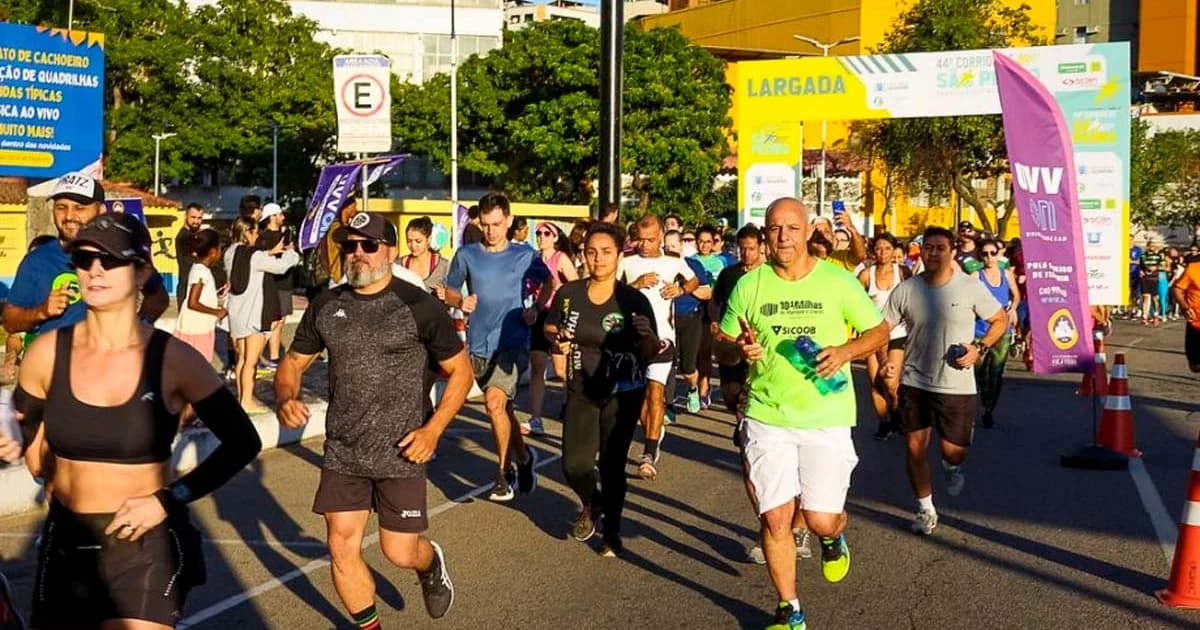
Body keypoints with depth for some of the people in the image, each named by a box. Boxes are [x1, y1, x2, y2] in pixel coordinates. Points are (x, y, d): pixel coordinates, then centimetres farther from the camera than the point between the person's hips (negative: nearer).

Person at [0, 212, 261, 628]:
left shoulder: (172, 359, -11)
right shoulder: (47, 353, -4)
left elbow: (243, 443, -4)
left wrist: (170, 500, -10)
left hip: (146, 546, -3)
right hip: (66, 544, 3)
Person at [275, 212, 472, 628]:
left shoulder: (418, 306, -10)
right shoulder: (326, 305, 3)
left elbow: (460, 370, -4)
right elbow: (294, 361, 12)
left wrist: (434, 429, -14)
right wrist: (285, 398, -11)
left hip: (401, 452, -4)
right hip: (342, 453, 4)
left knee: (400, 553, 1)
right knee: (342, 550, 5)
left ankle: (432, 564, 38)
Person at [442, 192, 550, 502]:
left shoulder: (525, 256, -1)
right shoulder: (466, 255, 2)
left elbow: (547, 282, 15)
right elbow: (449, 291, 11)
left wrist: (535, 308, -2)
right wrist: (460, 302, -11)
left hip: (513, 342, -3)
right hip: (479, 345, 3)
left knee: (495, 401, -22)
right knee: (503, 408, 15)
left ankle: (503, 471, -7)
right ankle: (523, 456, 40)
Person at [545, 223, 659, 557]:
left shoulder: (634, 300, -11)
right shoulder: (568, 293, -5)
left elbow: (651, 353, -8)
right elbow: (550, 328, 10)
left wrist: (647, 334, -31)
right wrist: (557, 337, -13)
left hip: (623, 394, -2)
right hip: (581, 391, 2)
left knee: (612, 465, 2)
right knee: (574, 466, -5)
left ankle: (612, 531, 28)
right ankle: (591, 504, 32)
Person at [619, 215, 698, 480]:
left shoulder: (674, 261, 4)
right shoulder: (627, 261, 2)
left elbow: (694, 281, 22)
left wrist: (680, 290, 2)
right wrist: (637, 284, -16)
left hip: (662, 334, -2)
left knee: (655, 391, -14)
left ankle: (649, 454, -17)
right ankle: (654, 438, 31)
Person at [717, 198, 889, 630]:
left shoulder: (837, 281, -3)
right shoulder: (748, 285, 1)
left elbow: (879, 332, 5)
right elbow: (724, 346, 9)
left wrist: (846, 351, -14)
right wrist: (739, 349, -15)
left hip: (827, 419, -1)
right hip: (767, 417, 1)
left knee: (820, 520, -4)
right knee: (775, 519, -1)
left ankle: (834, 536, 37)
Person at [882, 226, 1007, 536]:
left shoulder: (971, 287, -7)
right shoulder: (905, 290, -2)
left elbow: (1001, 319, 4)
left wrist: (979, 348, -10)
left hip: (956, 383, -1)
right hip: (914, 381, 2)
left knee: (953, 450, 1)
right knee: (915, 447, 4)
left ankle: (951, 466, 40)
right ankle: (925, 508, 24)